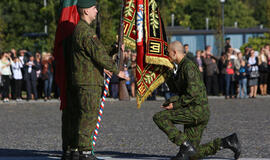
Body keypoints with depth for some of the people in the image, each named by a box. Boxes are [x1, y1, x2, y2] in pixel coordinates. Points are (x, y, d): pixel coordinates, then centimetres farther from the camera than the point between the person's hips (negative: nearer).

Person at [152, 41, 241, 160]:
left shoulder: (188, 66, -13)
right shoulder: (180, 67, 19)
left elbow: (192, 93, -21)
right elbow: (176, 90, 26)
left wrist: (175, 105, -15)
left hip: (197, 110, -10)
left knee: (159, 117, -16)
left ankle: (186, 146, -18)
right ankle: (227, 142, 8)